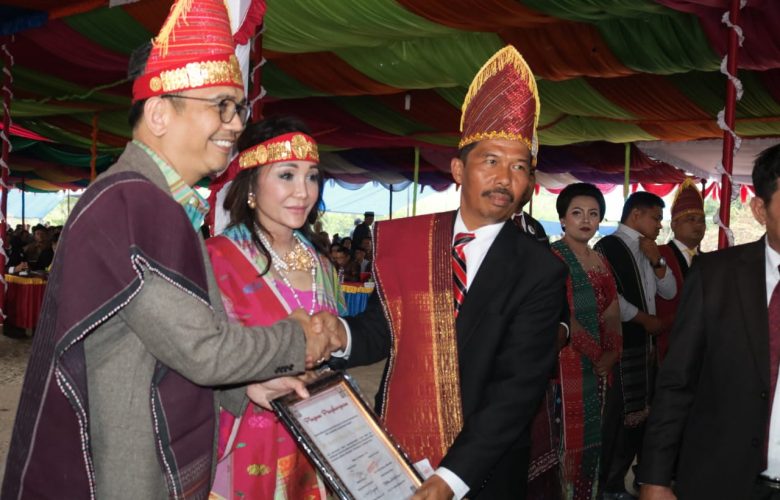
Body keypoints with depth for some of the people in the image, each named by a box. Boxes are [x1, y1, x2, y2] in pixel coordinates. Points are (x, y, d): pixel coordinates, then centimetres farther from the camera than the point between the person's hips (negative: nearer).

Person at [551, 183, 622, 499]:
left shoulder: (600, 261, 14)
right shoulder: (553, 257, -10)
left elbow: (612, 312, 12)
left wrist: (612, 353, -1)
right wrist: (597, 354, -10)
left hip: (599, 363, 8)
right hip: (567, 361, -7)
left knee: (593, 437, 13)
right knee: (569, 437, -3)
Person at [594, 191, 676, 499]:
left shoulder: (648, 251, 14)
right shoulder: (609, 246, -13)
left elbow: (669, 291, 14)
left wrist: (657, 262, -2)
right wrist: (645, 319, -11)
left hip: (645, 343, 8)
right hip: (619, 345, -8)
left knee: (641, 412, 15)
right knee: (618, 415, -2)